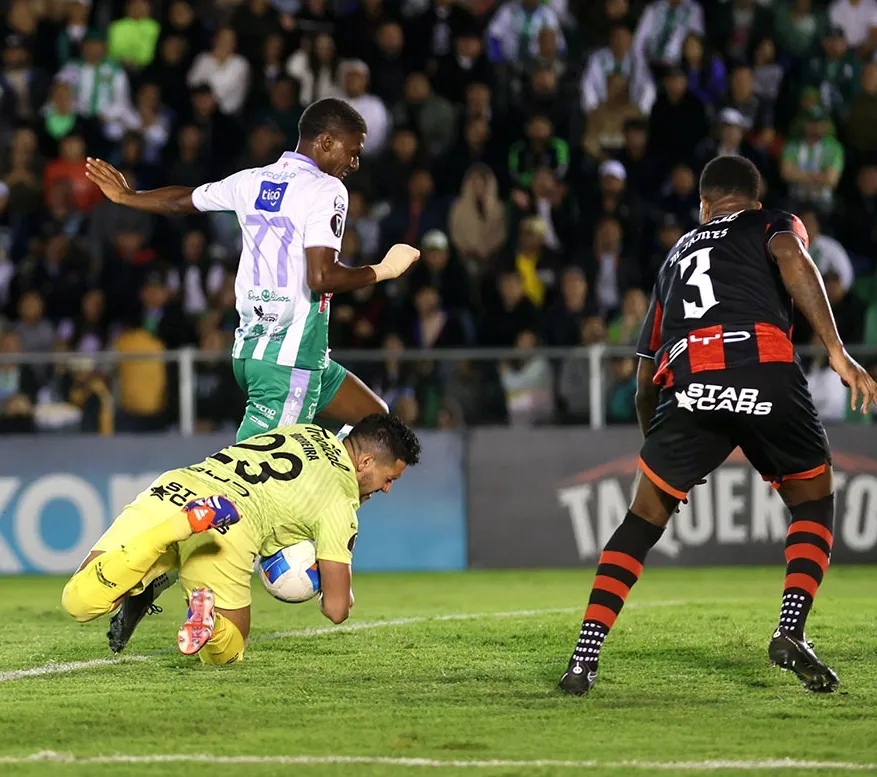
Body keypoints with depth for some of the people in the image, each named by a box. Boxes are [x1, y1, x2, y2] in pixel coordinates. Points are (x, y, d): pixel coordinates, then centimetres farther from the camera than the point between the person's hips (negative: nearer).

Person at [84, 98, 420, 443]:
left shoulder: (252, 181, 12)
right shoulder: (326, 190, -11)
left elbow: (180, 201, 27)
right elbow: (321, 276, -21)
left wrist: (125, 195, 45)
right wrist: (382, 271, -6)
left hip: (251, 346, 9)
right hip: (290, 356, -9)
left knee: (373, 416, 19)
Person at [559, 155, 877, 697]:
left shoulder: (677, 255, 37)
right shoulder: (774, 224, 26)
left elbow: (646, 384, 37)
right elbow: (791, 256, -2)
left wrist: (657, 442, 52)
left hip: (686, 383, 3)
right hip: (767, 373, -2)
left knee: (645, 519, 17)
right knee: (813, 501, 20)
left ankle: (584, 659, 7)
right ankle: (792, 632, 1)